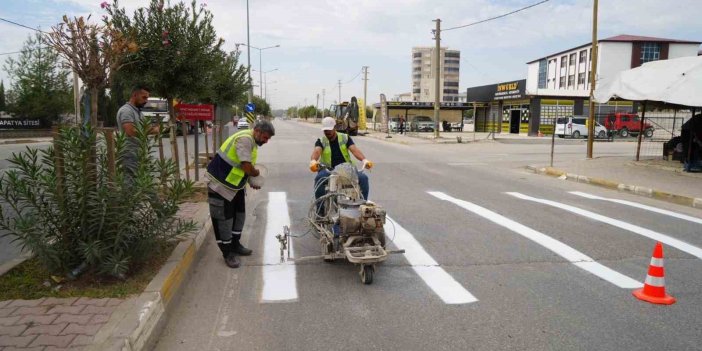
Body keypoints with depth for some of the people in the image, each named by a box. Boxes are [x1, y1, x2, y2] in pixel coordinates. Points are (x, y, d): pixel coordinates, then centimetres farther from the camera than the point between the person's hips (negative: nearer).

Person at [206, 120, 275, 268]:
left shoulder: (252, 141, 7)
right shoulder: (244, 139, -25)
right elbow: (247, 168, -31)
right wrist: (257, 173, -10)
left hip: (235, 184, 10)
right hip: (221, 184, -10)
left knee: (240, 214, 17)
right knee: (224, 218, 0)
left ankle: (235, 245, 33)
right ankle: (227, 253, 12)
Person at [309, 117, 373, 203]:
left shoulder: (345, 138, 7)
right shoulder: (321, 141, 5)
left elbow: (354, 150, -8)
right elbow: (316, 151, -17)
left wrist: (364, 160, -28)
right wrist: (313, 161, -41)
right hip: (328, 169, -1)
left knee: (363, 178, -21)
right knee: (319, 178, -33)